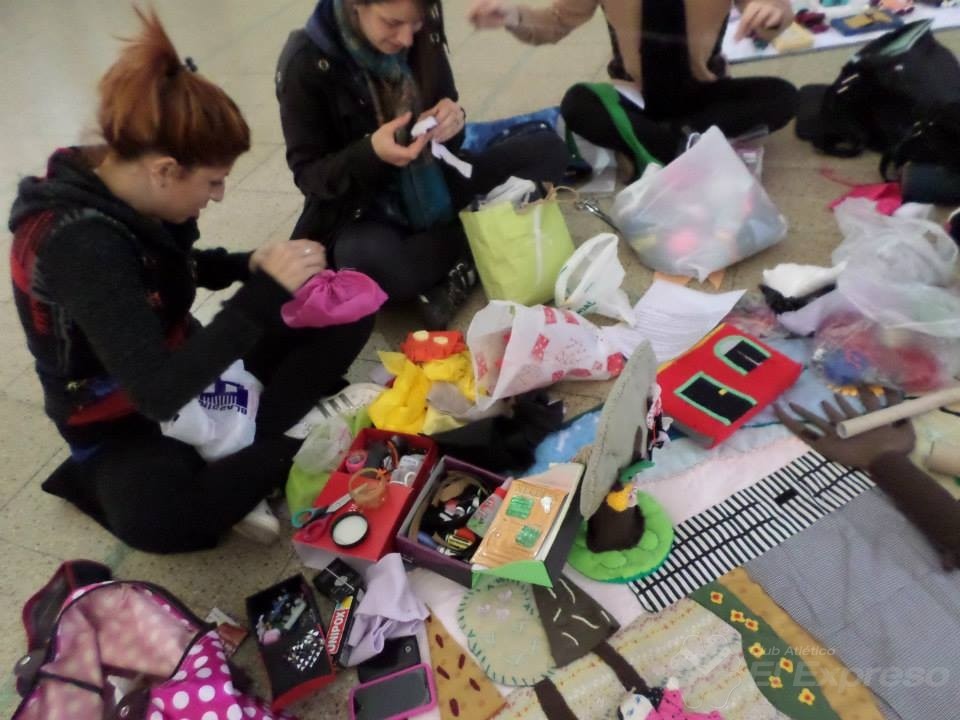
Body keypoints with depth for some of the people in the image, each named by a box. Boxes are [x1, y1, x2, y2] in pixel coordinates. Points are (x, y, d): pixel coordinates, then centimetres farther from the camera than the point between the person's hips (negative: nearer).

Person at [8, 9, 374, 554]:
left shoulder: (131, 198, -8)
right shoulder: (78, 246, -30)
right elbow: (158, 394, -36)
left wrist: (251, 265, -7)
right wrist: (265, 294, -35)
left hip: (189, 365, 7)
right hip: (126, 422, -7)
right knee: (156, 519, -41)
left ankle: (256, 446, -15)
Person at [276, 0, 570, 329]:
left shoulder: (422, 37, -5)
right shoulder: (307, 63, -16)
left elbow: (447, 140, 6)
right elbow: (308, 175, -13)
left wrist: (451, 121, -19)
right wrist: (370, 153, -32)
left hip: (434, 187, 5)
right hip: (362, 209, -5)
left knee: (547, 151, -11)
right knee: (373, 265, -41)